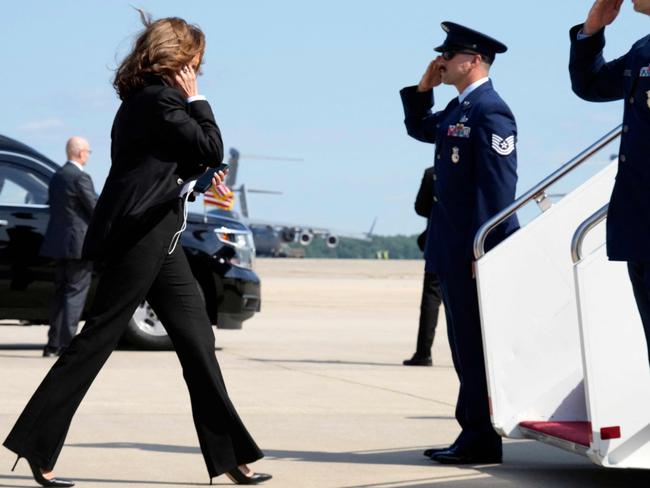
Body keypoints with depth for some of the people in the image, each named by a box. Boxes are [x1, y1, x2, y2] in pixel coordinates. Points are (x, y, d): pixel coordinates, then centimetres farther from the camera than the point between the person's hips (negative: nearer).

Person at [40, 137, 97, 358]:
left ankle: (53, 344, 14)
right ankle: (66, 344, -10)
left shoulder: (57, 176, 13)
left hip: (59, 242, 8)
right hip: (78, 243, -8)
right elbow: (95, 208, -14)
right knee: (76, 292, -5)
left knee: (60, 292, 13)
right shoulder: (80, 177, -14)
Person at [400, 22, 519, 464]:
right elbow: (419, 129, 33)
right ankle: (473, 434, 20)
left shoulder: (490, 111, -15)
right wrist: (424, 88, 16)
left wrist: (481, 252, -23)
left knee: (478, 347, -6)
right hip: (455, 250, 10)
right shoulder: (458, 109, 14)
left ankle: (483, 442, -1)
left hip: (478, 249, -10)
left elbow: (498, 188, -20)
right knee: (465, 346, 13)